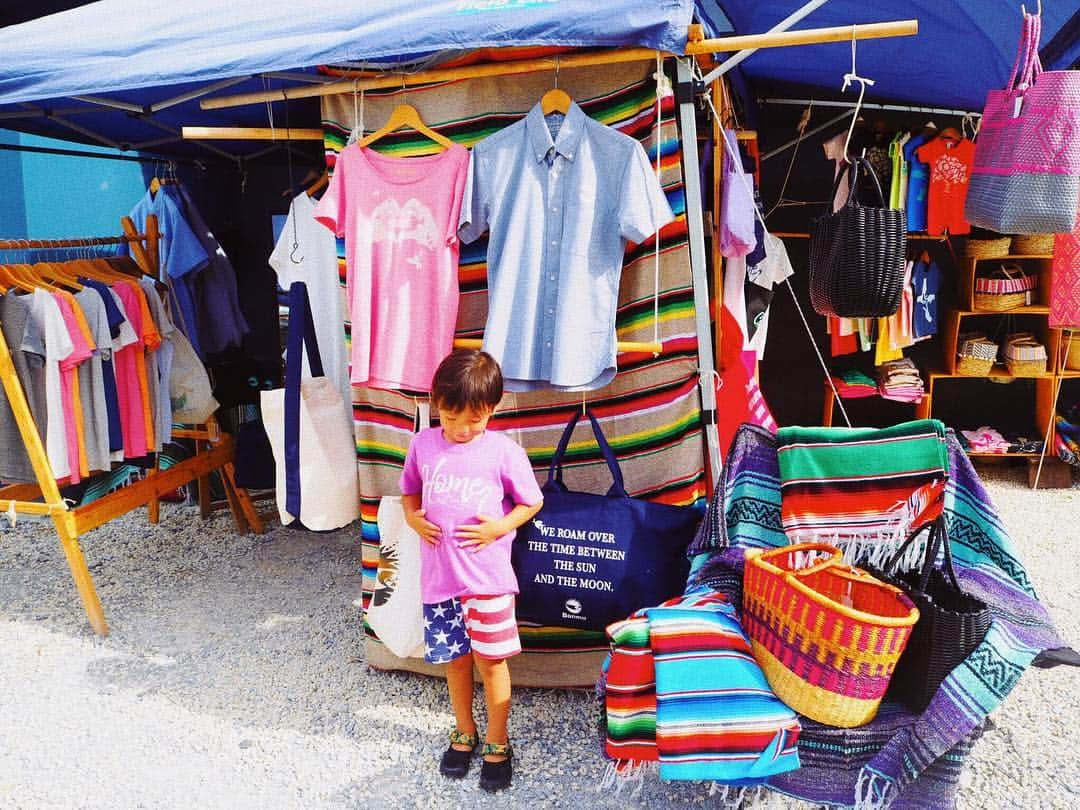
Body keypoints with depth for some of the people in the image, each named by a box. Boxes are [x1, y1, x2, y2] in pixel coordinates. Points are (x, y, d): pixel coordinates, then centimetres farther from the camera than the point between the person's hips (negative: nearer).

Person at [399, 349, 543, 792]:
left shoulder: (504, 451, -10)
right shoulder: (422, 444, -1)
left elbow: (532, 502, 1)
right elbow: (409, 492, 14)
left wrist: (500, 528, -15)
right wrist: (413, 518, -6)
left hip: (487, 577, -3)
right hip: (439, 575, 3)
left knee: (490, 660, 7)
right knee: (455, 658, 16)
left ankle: (497, 743, 28)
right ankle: (464, 732, 39)